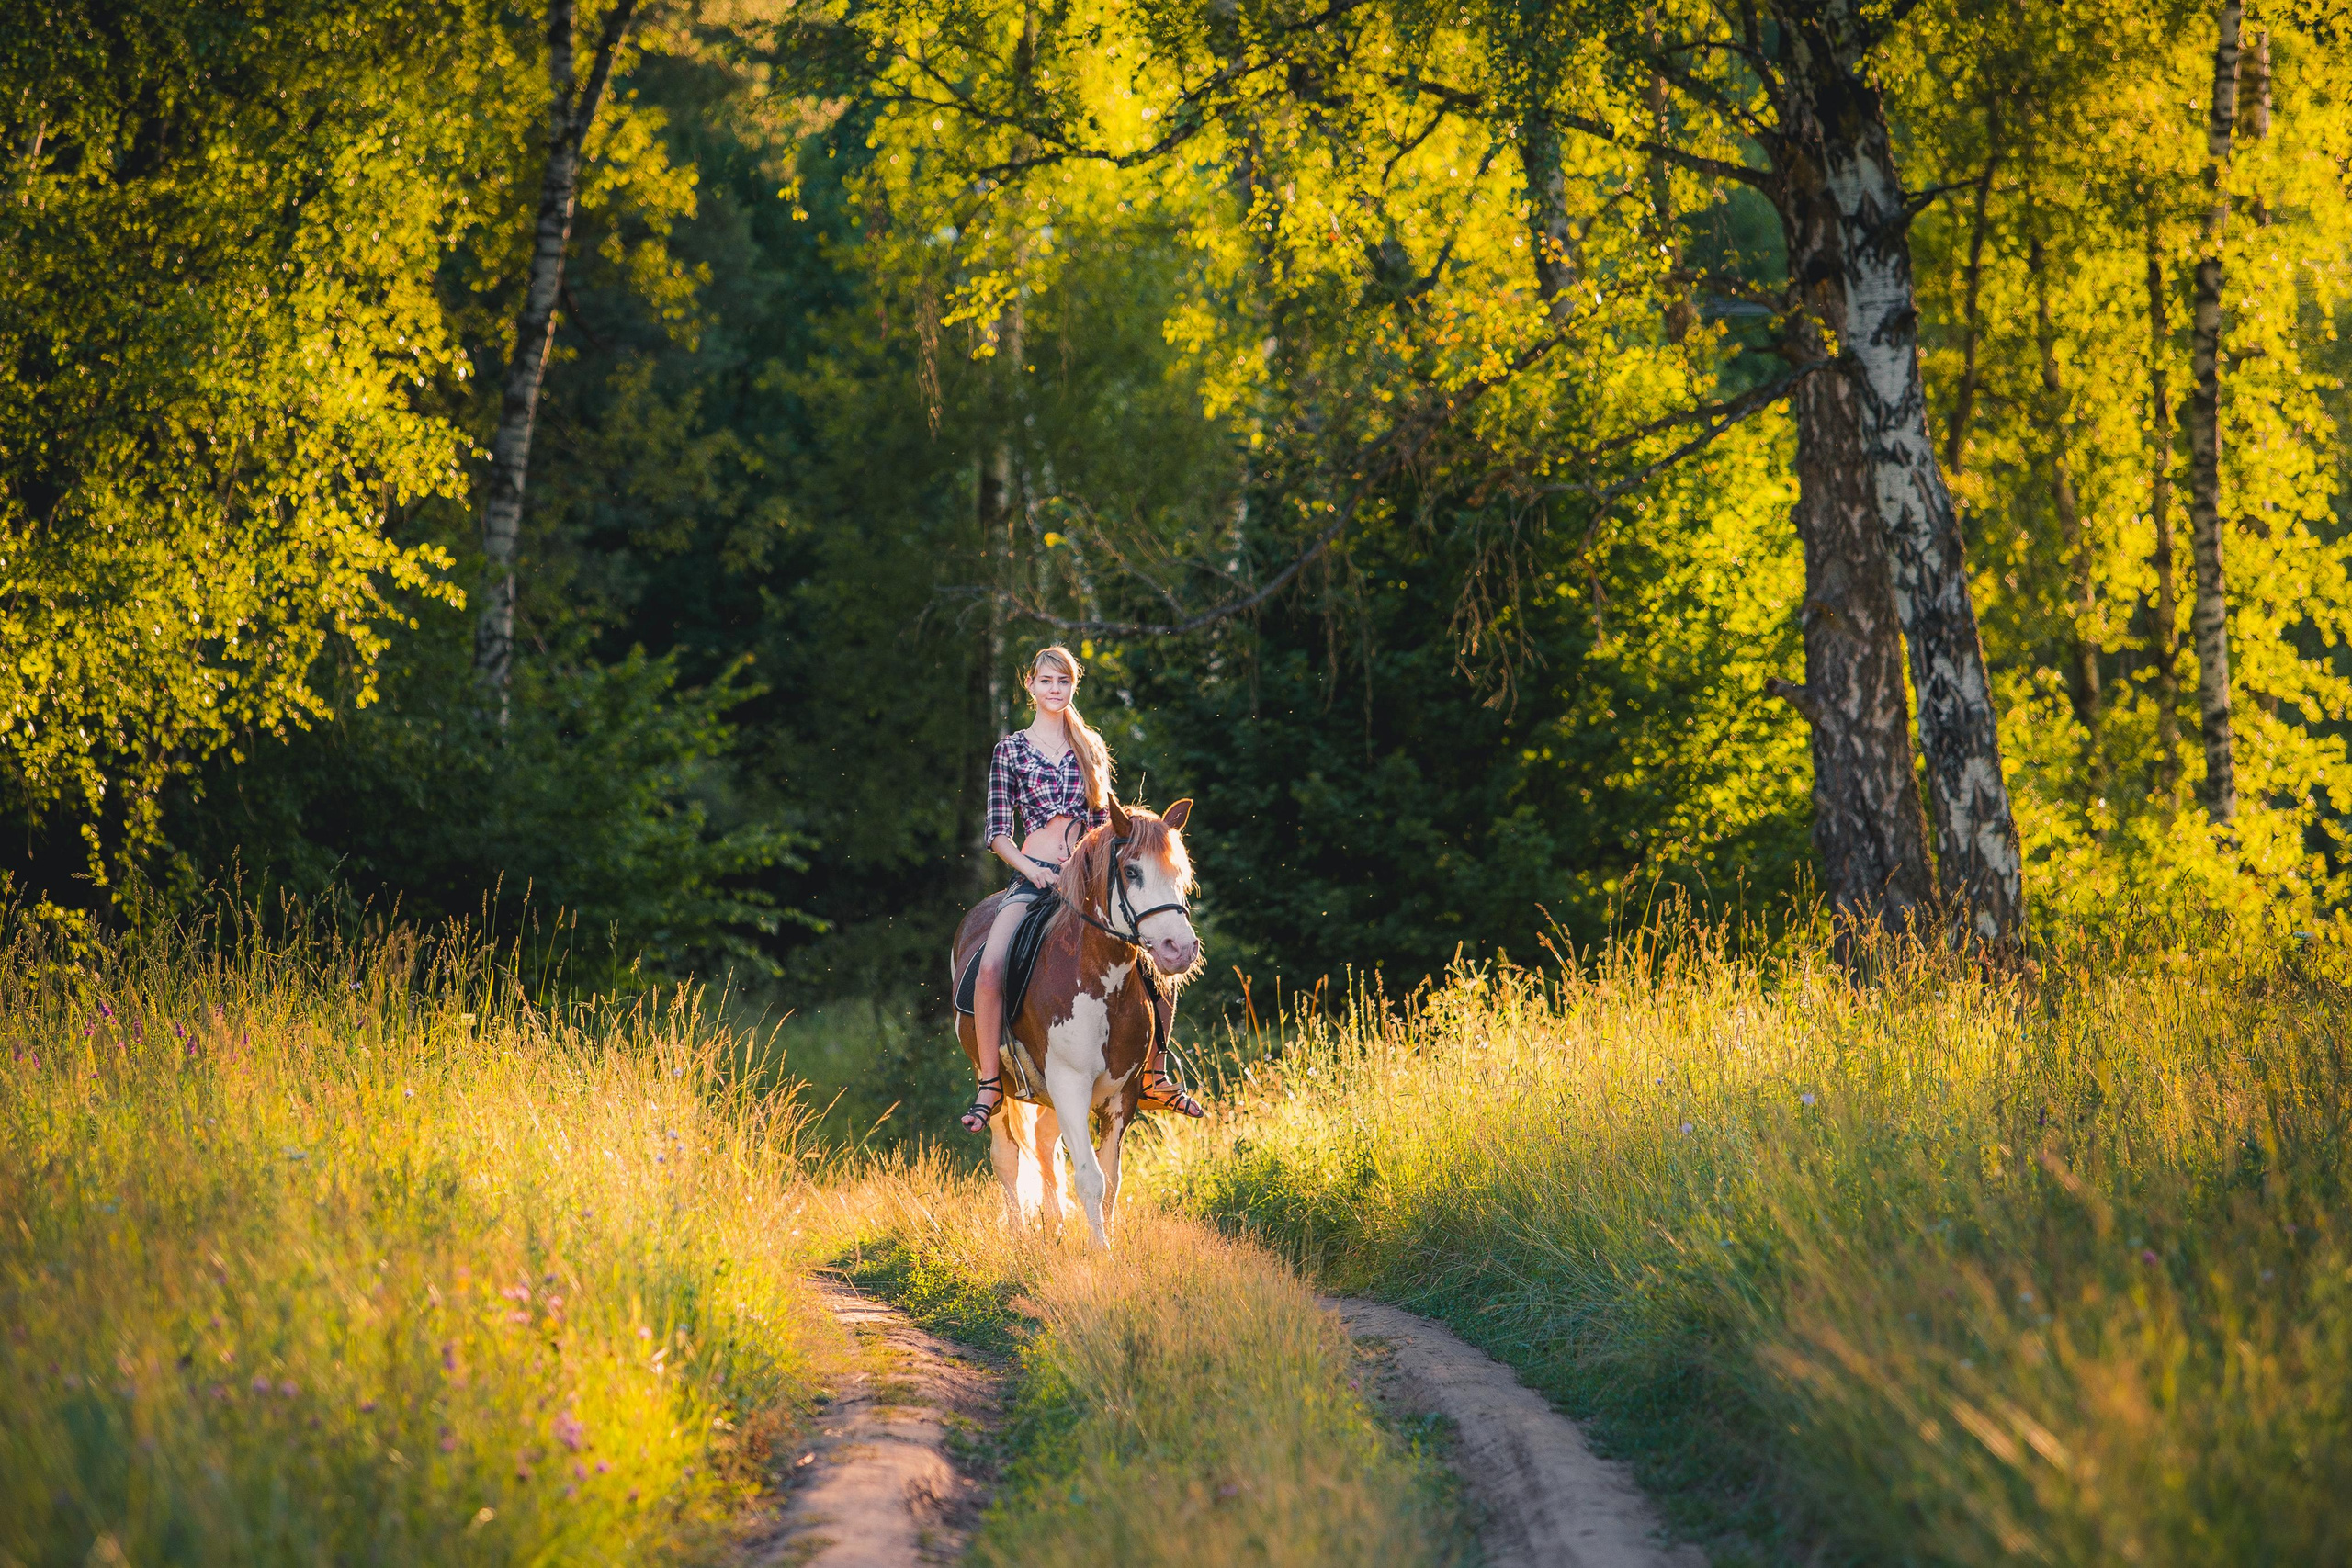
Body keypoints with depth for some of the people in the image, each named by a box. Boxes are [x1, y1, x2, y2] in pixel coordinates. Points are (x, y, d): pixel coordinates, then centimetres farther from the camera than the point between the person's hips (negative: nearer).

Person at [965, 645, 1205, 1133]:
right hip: (1033, 878, -3)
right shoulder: (1011, 749, 6)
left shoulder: (1091, 747, 14)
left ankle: (1155, 1079, 2)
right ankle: (990, 1083, -17)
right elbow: (997, 834, 3)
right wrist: (1034, 871, -12)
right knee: (991, 967, -28)